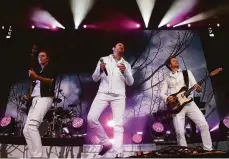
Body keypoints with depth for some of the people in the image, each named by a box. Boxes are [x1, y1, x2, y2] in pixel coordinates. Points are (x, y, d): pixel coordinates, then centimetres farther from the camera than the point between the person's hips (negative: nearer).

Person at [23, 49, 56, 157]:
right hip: (35, 100, 9)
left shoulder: (50, 68, 9)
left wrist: (37, 77, -23)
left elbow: (51, 81, -10)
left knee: (32, 124, -28)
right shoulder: (39, 72, 30)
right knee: (26, 130, -1)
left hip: (45, 98, -9)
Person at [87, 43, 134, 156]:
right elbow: (95, 78, 9)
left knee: (118, 124, -6)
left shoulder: (126, 64, 16)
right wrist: (100, 70, -12)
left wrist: (125, 72, -12)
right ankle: (106, 143, 4)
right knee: (91, 118, -15)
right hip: (103, 94, 0)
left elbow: (130, 83, 6)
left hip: (119, 96, 1)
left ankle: (118, 153, -1)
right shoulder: (104, 59, 12)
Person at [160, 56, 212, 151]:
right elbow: (162, 93, 10)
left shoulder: (187, 72, 16)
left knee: (204, 124, -9)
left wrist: (197, 87, -17)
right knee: (180, 132, -11)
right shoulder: (167, 78, 14)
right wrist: (167, 98, -12)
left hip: (189, 103, 2)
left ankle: (209, 150, 6)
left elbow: (195, 85, 8)